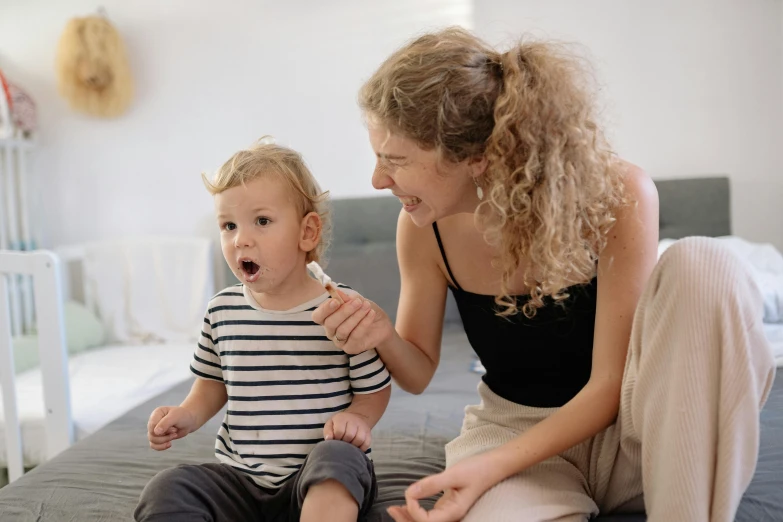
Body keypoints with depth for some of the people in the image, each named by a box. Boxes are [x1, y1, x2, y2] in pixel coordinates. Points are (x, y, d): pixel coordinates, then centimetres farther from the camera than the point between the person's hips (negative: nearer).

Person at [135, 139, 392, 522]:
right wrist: (187, 415, 0)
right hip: (238, 474, 4)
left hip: (324, 477, -3)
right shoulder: (222, 310, 2)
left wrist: (356, 418, -18)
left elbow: (375, 389, 2)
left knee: (337, 458, -35)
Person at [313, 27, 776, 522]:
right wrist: (384, 336, -23)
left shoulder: (618, 194, -23)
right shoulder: (424, 227, -13)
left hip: (625, 429, 1)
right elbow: (420, 373, 1)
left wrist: (491, 466, -30)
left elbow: (608, 385, -19)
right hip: (513, 425, -1)